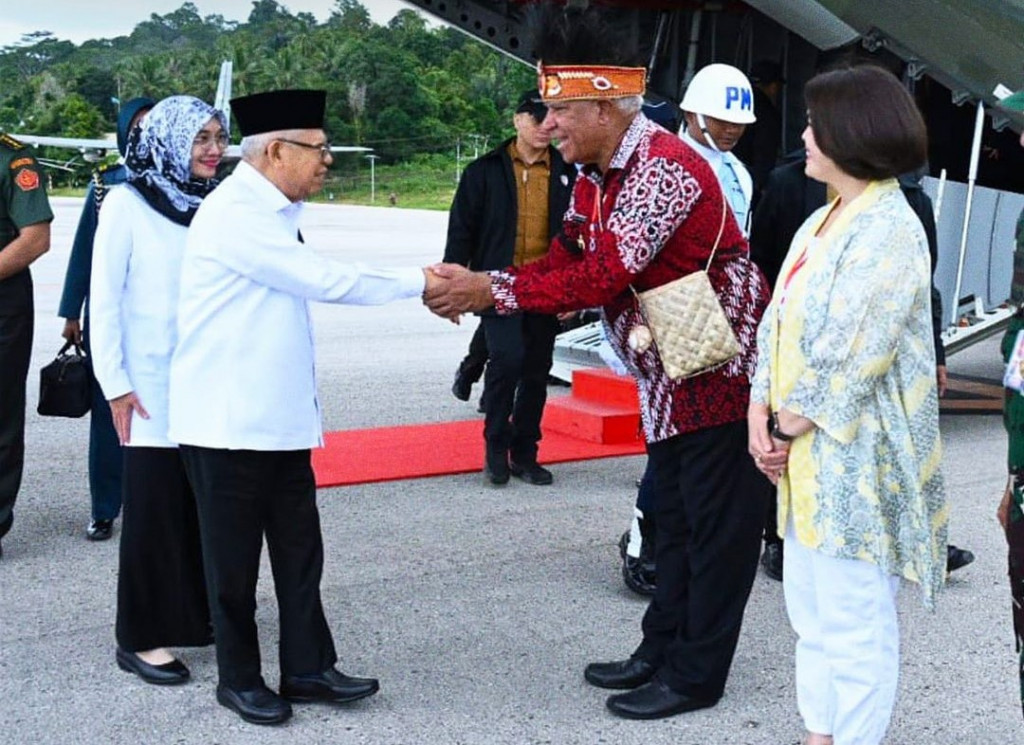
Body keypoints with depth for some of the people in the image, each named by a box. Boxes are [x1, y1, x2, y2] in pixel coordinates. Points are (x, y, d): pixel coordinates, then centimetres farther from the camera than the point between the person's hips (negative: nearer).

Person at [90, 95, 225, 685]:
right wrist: (115, 383, -10)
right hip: (153, 382, -4)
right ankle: (142, 639, 8)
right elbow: (105, 298, -6)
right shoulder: (128, 203, -5)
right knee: (155, 501, -1)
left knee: (206, 497, 8)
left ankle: (198, 612, 24)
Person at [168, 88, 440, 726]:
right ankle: (239, 678, 20)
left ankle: (308, 668, 21)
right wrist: (420, 282, -13)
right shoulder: (236, 213, -18)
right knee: (236, 555, 6)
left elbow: (321, 282, 11)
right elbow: (326, 281, -20)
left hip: (279, 416, 9)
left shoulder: (277, 213, 12)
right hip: (229, 421, -8)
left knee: (299, 548, 11)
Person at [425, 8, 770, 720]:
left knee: (717, 524, 2)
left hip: (722, 370, -10)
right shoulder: (594, 180, 8)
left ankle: (696, 674, 12)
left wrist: (491, 290, -28)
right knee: (675, 519, 17)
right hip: (670, 378, 10)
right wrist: (471, 285, -8)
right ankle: (663, 649, 29)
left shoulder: (666, 166, -23)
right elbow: (564, 261, 7)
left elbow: (603, 276, -30)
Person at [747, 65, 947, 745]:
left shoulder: (889, 229, -15)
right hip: (804, 452, 9)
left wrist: (788, 427, -10)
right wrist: (762, 412, 0)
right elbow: (778, 324, 11)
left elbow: (850, 356, -20)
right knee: (811, 611, 17)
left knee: (854, 622, 1)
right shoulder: (823, 221, 13)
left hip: (853, 458, -9)